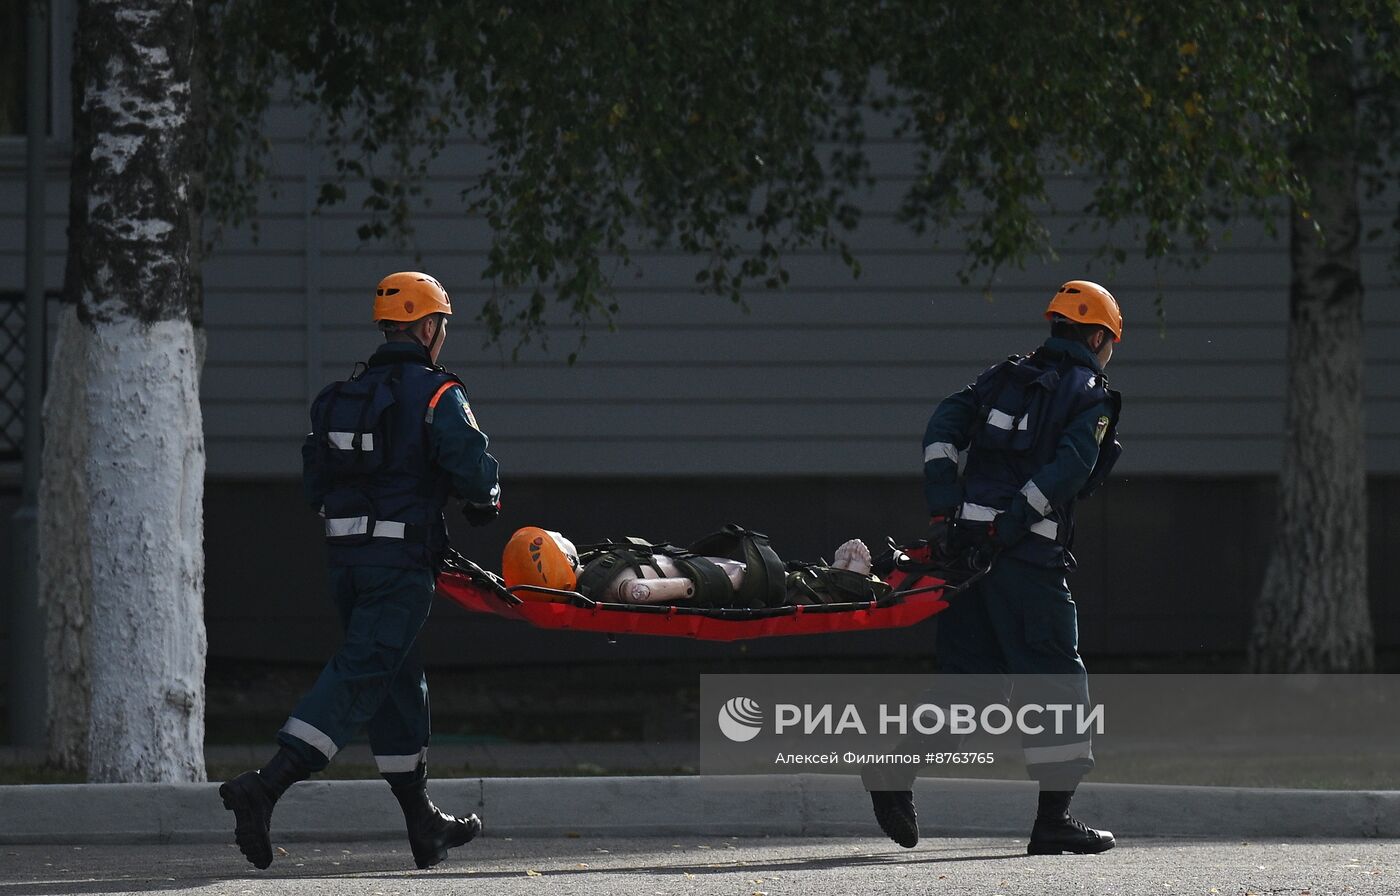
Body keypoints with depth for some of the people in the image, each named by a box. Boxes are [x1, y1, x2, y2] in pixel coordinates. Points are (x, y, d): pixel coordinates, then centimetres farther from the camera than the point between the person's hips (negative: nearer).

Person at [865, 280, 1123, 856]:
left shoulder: (1006, 377, 19)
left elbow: (945, 426, 7)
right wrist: (1005, 531, -15)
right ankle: (1053, 818, 1)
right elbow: (1067, 471, -13)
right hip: (1028, 554, -6)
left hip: (966, 540, 6)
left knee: (970, 673, 14)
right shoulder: (1092, 397, 2)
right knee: (1056, 679, 2)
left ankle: (895, 766, -3)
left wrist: (944, 510, -1)